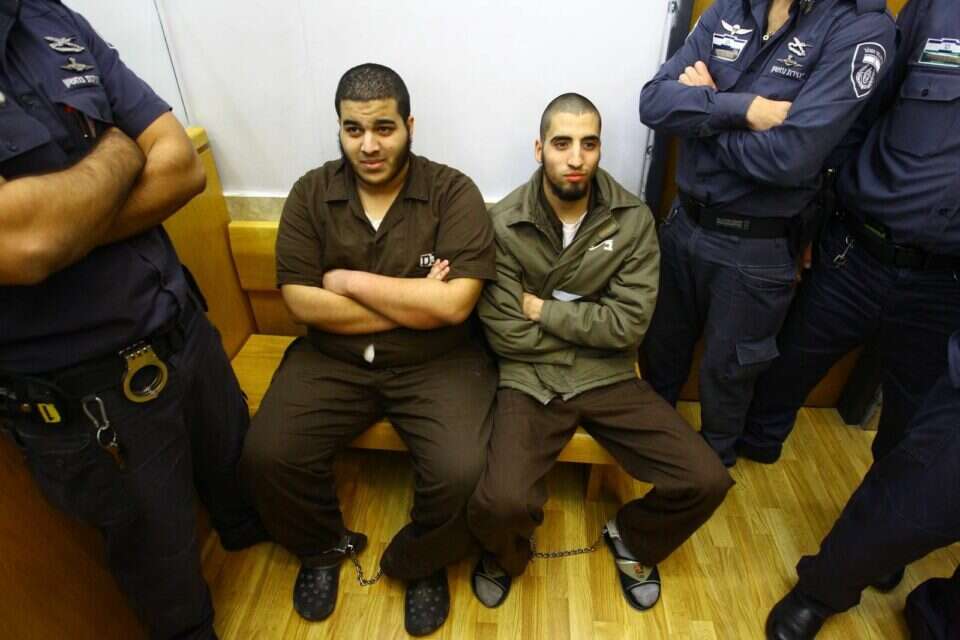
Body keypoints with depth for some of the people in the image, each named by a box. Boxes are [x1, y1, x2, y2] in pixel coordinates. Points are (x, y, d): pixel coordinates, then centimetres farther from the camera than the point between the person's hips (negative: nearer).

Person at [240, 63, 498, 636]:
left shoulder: (454, 193, -8)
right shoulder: (310, 194, 0)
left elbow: (454, 304, -19)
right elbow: (302, 303, -8)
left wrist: (347, 279, -14)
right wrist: (414, 303, -15)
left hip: (436, 363, -2)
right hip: (333, 360, 3)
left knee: (461, 473, -22)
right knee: (267, 457, -15)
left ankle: (419, 564, 14)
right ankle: (323, 546, 19)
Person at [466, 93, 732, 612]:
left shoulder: (634, 219, -3)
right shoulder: (504, 224, -8)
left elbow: (629, 324, -9)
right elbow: (505, 334, -11)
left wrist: (545, 309, -10)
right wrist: (591, 325, -6)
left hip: (608, 377, 3)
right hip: (530, 379, -2)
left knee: (706, 482, -9)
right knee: (502, 503, -25)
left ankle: (631, 538, 26)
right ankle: (505, 554, 16)